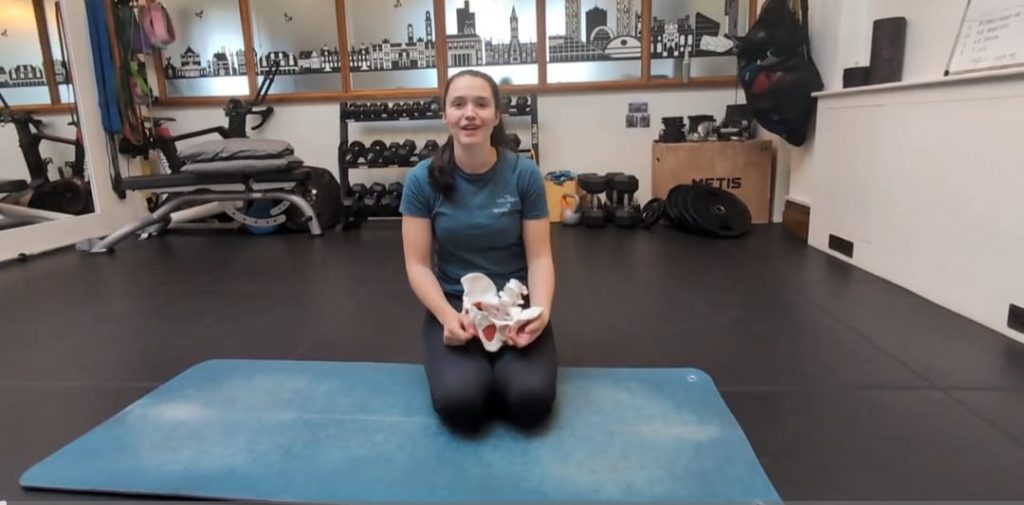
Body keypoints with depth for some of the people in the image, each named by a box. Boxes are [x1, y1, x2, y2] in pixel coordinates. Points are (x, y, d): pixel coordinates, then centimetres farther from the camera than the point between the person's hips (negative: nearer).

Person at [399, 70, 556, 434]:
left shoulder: (524, 174, -9)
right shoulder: (423, 180, -8)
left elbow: (539, 257, -7)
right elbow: (418, 264, -8)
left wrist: (540, 312, -25)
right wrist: (447, 316, -25)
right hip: (453, 305, 0)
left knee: (531, 401, -23)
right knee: (460, 404, -25)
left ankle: (502, 370, 11)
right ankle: (475, 369, 10)